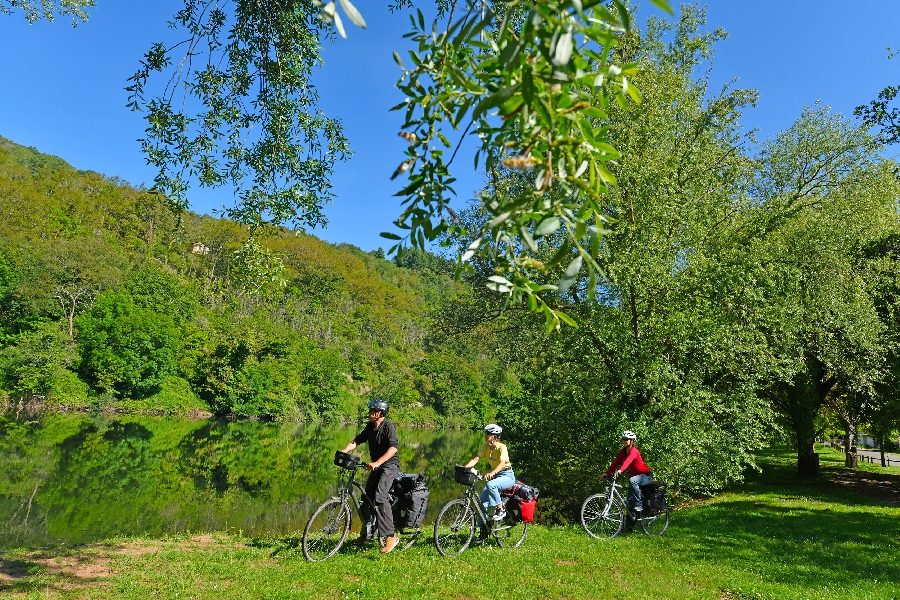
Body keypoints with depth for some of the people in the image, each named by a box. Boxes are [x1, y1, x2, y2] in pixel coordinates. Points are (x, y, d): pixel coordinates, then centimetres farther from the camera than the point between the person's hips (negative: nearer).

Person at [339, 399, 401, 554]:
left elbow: (394, 447, -31)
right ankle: (366, 534, 26)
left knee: (379, 496, -23)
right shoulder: (370, 426, 5)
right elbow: (357, 440, 5)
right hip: (376, 466, 8)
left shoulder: (388, 426, -19)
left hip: (390, 465, -8)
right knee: (367, 496, 10)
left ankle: (391, 536, -20)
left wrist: (377, 463, -39)